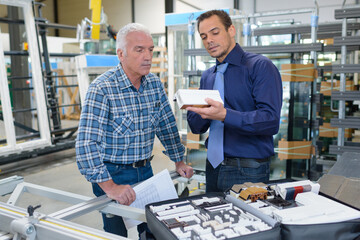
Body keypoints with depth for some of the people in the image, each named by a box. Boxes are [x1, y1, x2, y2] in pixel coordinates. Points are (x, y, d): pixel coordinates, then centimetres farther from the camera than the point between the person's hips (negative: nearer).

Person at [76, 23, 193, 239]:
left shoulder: (155, 84, -1)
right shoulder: (102, 89, -20)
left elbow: (167, 125, 10)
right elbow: (87, 143, -25)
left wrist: (179, 162, 9)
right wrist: (109, 186, -30)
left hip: (145, 170, 5)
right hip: (113, 174, -5)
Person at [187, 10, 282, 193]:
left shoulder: (260, 66, -9)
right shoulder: (207, 76, 11)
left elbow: (270, 120, -21)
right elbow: (197, 128, 9)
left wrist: (225, 115, -31)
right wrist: (197, 109, -13)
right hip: (213, 167, 6)